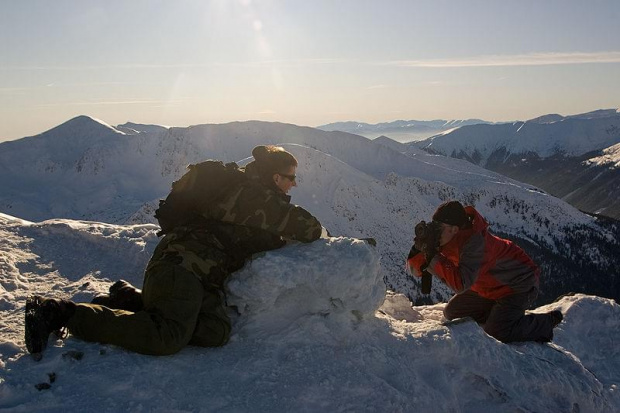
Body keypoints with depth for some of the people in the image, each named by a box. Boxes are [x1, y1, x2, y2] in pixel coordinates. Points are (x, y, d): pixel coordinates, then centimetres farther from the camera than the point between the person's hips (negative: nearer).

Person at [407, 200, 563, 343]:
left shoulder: (474, 242, -36)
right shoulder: (446, 241, -11)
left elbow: (460, 284, -45)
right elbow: (416, 269, -10)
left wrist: (433, 256, -43)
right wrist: (419, 247, -30)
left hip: (519, 286, -8)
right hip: (490, 289, 9)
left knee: (496, 333, -22)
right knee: (452, 313, 5)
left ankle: (545, 323, 1)